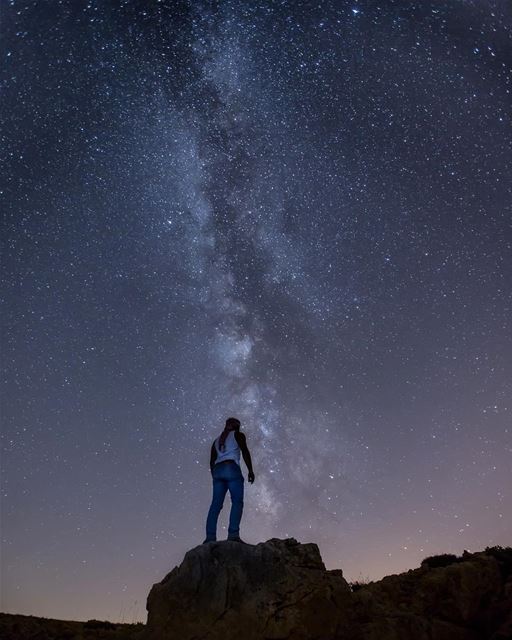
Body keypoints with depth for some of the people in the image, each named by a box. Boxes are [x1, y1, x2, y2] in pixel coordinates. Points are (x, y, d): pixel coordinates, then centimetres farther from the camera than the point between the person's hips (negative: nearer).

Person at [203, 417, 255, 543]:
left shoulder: (217, 440, 27)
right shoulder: (238, 435, 10)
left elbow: (212, 461, 21)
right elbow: (245, 452, -2)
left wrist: (215, 476, 22)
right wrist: (250, 470, -4)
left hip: (218, 470, 6)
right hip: (232, 468, -6)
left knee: (216, 504, 1)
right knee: (237, 502, -11)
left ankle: (210, 537, -9)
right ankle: (233, 534, -24)